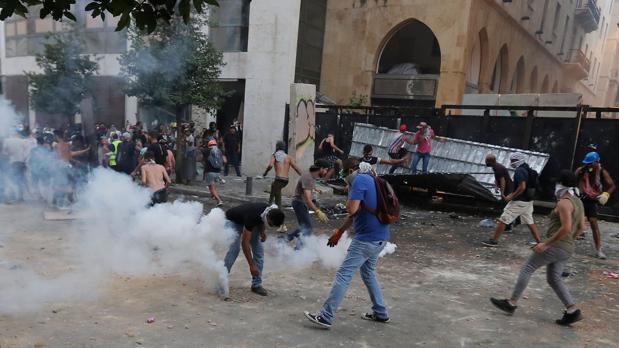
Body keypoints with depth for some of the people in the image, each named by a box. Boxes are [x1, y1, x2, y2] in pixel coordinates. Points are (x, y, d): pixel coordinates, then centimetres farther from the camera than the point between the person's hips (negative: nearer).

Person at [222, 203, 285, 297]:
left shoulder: (270, 211, -22)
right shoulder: (252, 216, -41)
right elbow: (245, 243, -36)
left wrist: (263, 230, -14)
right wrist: (252, 265, -34)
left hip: (247, 222, 7)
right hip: (233, 221, -6)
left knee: (259, 250, -5)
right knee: (234, 249, -25)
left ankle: (257, 284, 3)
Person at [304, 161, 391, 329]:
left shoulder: (360, 179, -10)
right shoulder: (373, 182, 18)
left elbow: (352, 209, -19)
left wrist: (349, 197, 2)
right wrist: (339, 231, 28)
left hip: (367, 238, -9)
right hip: (379, 237, 9)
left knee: (343, 275, -5)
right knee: (368, 273, 24)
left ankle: (325, 317, -2)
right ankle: (380, 313, 30)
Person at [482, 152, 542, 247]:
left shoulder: (519, 171, -17)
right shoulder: (528, 170, 12)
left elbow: (522, 187, -26)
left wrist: (511, 196, -17)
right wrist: (513, 194, 17)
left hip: (519, 202, -9)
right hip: (528, 201, 9)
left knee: (503, 220, -2)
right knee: (530, 222, 15)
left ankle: (494, 240, 3)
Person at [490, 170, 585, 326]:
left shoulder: (564, 202, -17)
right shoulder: (578, 202, 13)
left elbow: (566, 228, -25)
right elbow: (581, 227, 18)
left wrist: (546, 243, -21)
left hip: (555, 246, -9)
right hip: (567, 249, 9)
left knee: (527, 269, -1)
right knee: (554, 279, 15)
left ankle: (511, 303, 3)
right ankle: (573, 311, 9)